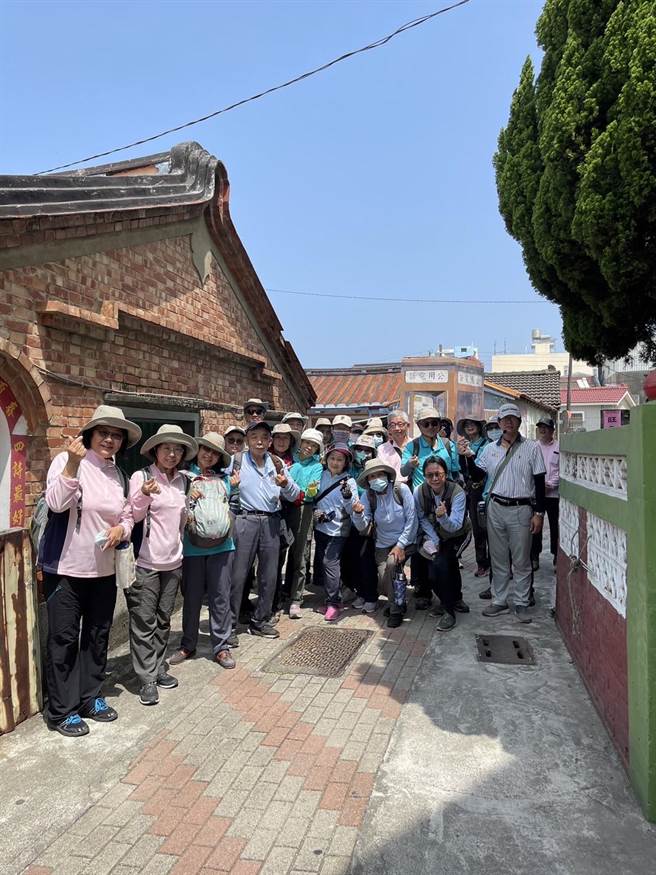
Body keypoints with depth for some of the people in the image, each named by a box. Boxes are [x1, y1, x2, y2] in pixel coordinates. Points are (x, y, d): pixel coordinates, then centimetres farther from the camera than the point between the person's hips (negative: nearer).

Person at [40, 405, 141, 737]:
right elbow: (56, 503, -24)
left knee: (97, 636, 15)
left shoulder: (119, 475, 8)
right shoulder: (65, 460, -10)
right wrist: (73, 464, -34)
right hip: (65, 568, -5)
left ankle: (90, 698, 32)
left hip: (104, 570, 6)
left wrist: (121, 529, -8)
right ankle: (61, 710, 20)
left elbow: (127, 516, 14)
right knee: (63, 638, 5)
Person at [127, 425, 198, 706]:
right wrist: (144, 495, -27)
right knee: (144, 621, 1)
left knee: (163, 619, 15)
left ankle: (159, 668, 27)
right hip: (145, 561, -5)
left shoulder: (184, 480, 8)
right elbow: (134, 516, -11)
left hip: (173, 561, 5)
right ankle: (147, 679, 10)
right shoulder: (141, 476, -8)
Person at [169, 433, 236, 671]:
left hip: (221, 544, 2)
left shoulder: (222, 477, 11)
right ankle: (188, 645, 28)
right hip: (192, 544, -2)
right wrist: (187, 497, -15)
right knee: (192, 596, 10)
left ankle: (221, 647, 17)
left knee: (220, 596, 5)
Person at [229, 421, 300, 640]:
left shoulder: (277, 464, 10)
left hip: (271, 522, 4)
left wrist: (286, 484, -11)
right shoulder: (238, 461, 0)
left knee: (269, 576, 11)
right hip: (246, 520, -4)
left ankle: (260, 621, 27)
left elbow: (294, 496, 8)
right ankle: (229, 625, 10)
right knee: (237, 575, -2)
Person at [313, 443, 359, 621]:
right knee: (321, 561, 11)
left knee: (330, 562, -12)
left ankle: (334, 603, -3)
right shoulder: (321, 475, 3)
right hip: (320, 527, 5)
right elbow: (314, 498, 14)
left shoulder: (349, 482, -8)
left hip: (338, 529, -5)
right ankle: (331, 596, 29)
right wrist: (315, 511, -4)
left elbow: (353, 509, -15)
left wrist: (348, 496, -33)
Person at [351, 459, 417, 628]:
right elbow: (363, 526, -10)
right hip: (383, 544, 3)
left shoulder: (401, 489, -13)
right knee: (383, 585, -12)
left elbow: (411, 519, -11)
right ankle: (397, 599, 24)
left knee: (392, 563, -29)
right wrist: (358, 514, -32)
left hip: (405, 541, -2)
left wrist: (401, 545, -15)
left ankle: (396, 610, -10)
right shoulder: (368, 496, -7)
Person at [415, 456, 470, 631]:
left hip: (457, 536, -3)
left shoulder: (457, 492, -30)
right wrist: (434, 540, -18)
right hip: (435, 536, 3)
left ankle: (449, 610, -7)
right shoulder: (420, 492, -20)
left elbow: (455, 526, -35)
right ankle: (455, 600, 24)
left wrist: (443, 517, -55)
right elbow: (423, 519, -7)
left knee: (441, 564, -24)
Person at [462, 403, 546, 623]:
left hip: (521, 509, -3)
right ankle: (499, 601, 22)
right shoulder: (490, 448, 8)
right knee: (498, 559, 12)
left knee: (521, 561, 5)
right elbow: (477, 475, 10)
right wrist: (469, 456, -7)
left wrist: (538, 513, -7)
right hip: (495, 508, 4)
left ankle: (522, 604, 16)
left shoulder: (531, 448, -2)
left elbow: (539, 482, -3)